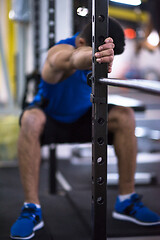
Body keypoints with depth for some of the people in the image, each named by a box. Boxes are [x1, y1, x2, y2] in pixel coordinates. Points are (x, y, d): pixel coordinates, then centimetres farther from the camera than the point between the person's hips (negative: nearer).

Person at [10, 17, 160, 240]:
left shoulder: (99, 46, -15)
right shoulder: (61, 52, -36)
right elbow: (75, 59, -64)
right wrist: (93, 56, -84)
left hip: (83, 118, 5)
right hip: (50, 117, -5)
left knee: (125, 117, -20)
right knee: (31, 120, -39)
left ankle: (126, 201, -11)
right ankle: (31, 209, -33)